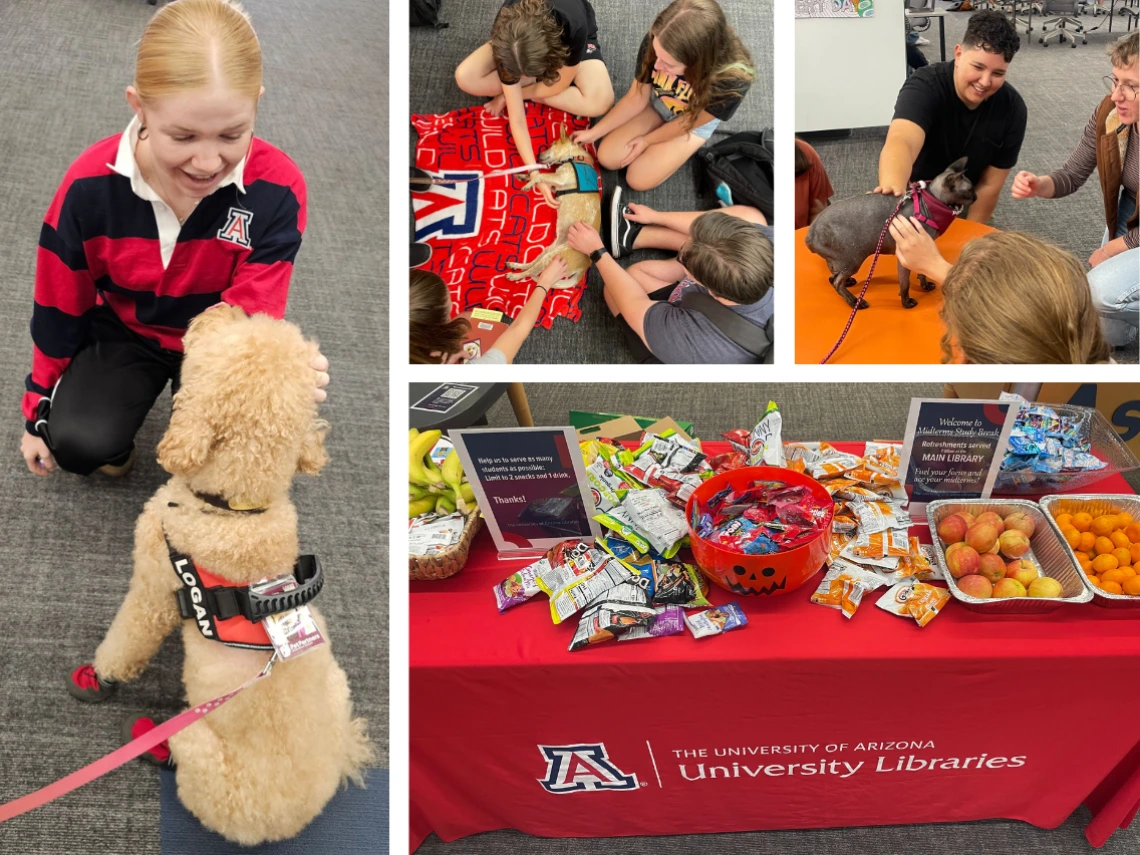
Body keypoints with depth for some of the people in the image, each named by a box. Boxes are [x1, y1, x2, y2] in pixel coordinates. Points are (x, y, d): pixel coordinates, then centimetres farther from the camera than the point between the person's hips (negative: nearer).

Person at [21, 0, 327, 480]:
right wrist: (40, 410, 3)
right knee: (77, 444, -23)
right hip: (124, 332, 0)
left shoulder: (276, 188, -30)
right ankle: (117, 420, 14)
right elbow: (59, 307, -9)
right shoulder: (90, 184, -25)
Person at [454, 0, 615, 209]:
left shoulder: (574, 28, -45)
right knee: (465, 78, -26)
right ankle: (542, 81, -6)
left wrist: (511, 94, -19)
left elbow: (559, 86, -26)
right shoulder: (508, 43, -38)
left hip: (568, 40, -1)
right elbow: (516, 118, -32)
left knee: (601, 102, -32)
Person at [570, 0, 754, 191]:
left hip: (694, 120, -3)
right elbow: (636, 99, -14)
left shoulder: (732, 80, -42)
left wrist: (647, 140, -10)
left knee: (639, 179, -12)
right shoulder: (655, 43, -33)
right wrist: (593, 133, -10)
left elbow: (688, 121, -21)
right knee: (607, 158, -4)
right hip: (656, 103, 3)